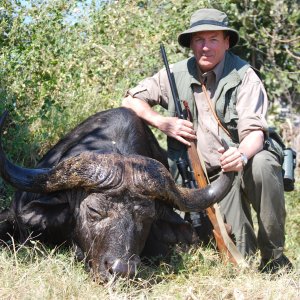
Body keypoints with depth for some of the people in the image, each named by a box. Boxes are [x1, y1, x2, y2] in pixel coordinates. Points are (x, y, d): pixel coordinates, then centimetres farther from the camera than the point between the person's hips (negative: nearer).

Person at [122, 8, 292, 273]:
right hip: (209, 177, 0)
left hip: (244, 164, 0)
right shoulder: (176, 75, 3)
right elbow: (130, 100, 11)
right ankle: (246, 255, 9)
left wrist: (242, 155, -41)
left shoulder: (244, 77, -7)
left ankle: (274, 255, -22)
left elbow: (254, 131, -17)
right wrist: (164, 123, -7)